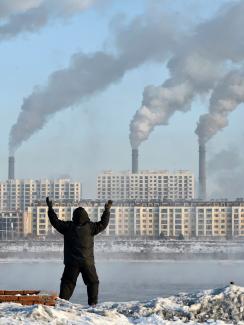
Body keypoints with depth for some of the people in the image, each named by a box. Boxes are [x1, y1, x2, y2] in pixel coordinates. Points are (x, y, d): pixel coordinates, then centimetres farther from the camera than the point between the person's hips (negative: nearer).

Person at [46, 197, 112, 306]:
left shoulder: (67, 226, -3)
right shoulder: (90, 227, -7)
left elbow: (55, 221, 5)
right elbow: (103, 224, -1)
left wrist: (50, 209, 14)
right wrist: (107, 210, 8)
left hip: (71, 262, 1)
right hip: (87, 262, -1)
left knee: (67, 282, 7)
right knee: (92, 282, 11)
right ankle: (93, 302, 2)